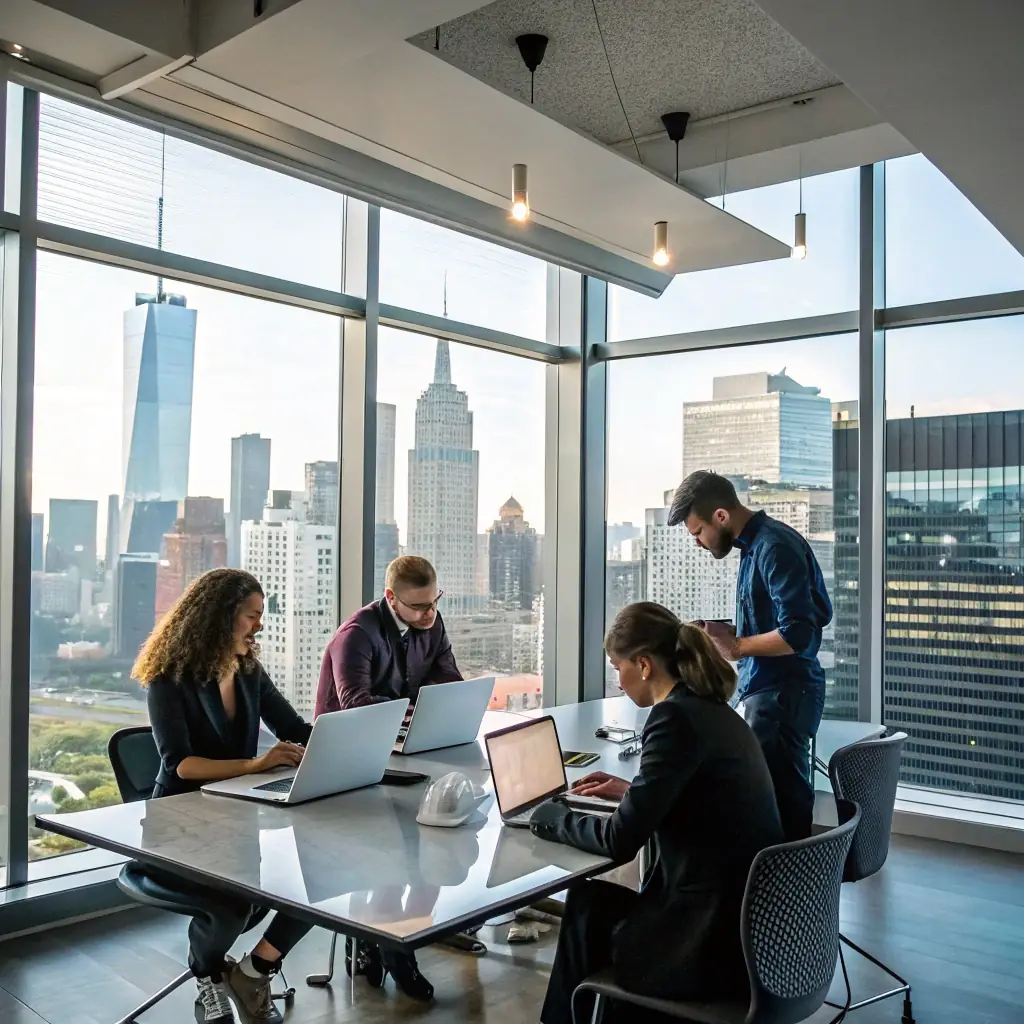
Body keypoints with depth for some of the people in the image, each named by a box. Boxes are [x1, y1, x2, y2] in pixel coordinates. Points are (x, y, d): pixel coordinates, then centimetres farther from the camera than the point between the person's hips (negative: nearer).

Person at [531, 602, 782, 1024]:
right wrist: (632, 792, 21)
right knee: (590, 900, 20)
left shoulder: (676, 717, -20)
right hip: (746, 920, 8)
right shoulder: (712, 709, 7)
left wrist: (552, 817, -1)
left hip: (716, 943, -8)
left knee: (586, 908, 15)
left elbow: (620, 841, -18)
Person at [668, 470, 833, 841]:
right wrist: (732, 634, 10)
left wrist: (735, 647, -11)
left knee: (781, 800, -5)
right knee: (784, 796, 13)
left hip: (780, 695, -10)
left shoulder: (774, 547, -17)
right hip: (767, 690, 10)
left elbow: (797, 634, -23)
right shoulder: (756, 543, 12)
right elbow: (816, 613, 20)